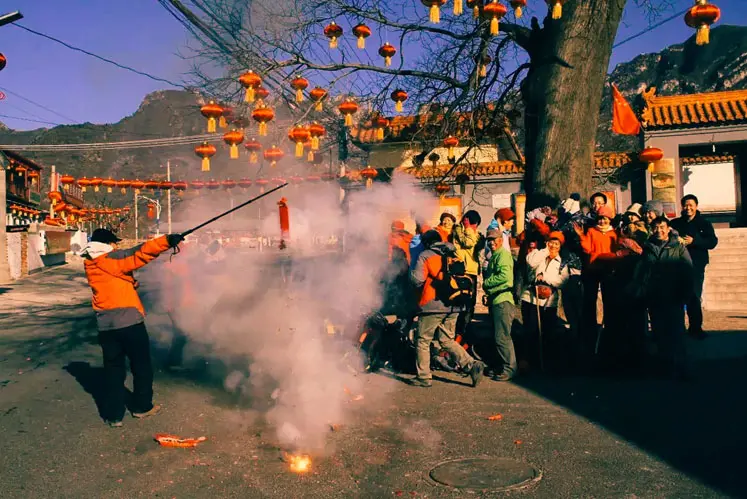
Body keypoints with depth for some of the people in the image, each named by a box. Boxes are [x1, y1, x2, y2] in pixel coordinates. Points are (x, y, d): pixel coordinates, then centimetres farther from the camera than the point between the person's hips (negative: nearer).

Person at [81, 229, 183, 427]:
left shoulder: (91, 265, 10)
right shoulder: (109, 259, -10)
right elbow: (139, 254, -23)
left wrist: (131, 282, 8)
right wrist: (167, 240, -28)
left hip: (105, 326, 6)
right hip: (129, 321, -6)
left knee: (113, 368, 12)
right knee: (141, 365, 12)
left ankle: (113, 414, 14)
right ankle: (142, 406, 23)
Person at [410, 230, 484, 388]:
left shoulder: (425, 256, -4)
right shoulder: (453, 255, 12)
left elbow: (417, 279, -13)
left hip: (432, 305, -5)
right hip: (453, 306, 6)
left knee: (423, 341, 8)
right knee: (447, 340, 15)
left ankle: (424, 377, 10)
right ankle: (472, 365, -1)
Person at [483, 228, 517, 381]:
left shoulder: (503, 254, -10)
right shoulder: (493, 256, 21)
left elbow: (504, 275, -23)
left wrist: (486, 283, -11)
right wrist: (486, 287, 10)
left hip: (503, 300, -10)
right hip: (495, 300, 10)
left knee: (502, 337, -9)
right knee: (497, 336, 15)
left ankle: (509, 368, -3)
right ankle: (500, 365, 24)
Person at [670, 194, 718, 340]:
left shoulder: (704, 223, 5)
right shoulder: (675, 223, 10)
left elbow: (712, 242, -6)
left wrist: (693, 241, -18)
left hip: (696, 265, -1)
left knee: (694, 296, -2)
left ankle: (695, 327, 7)